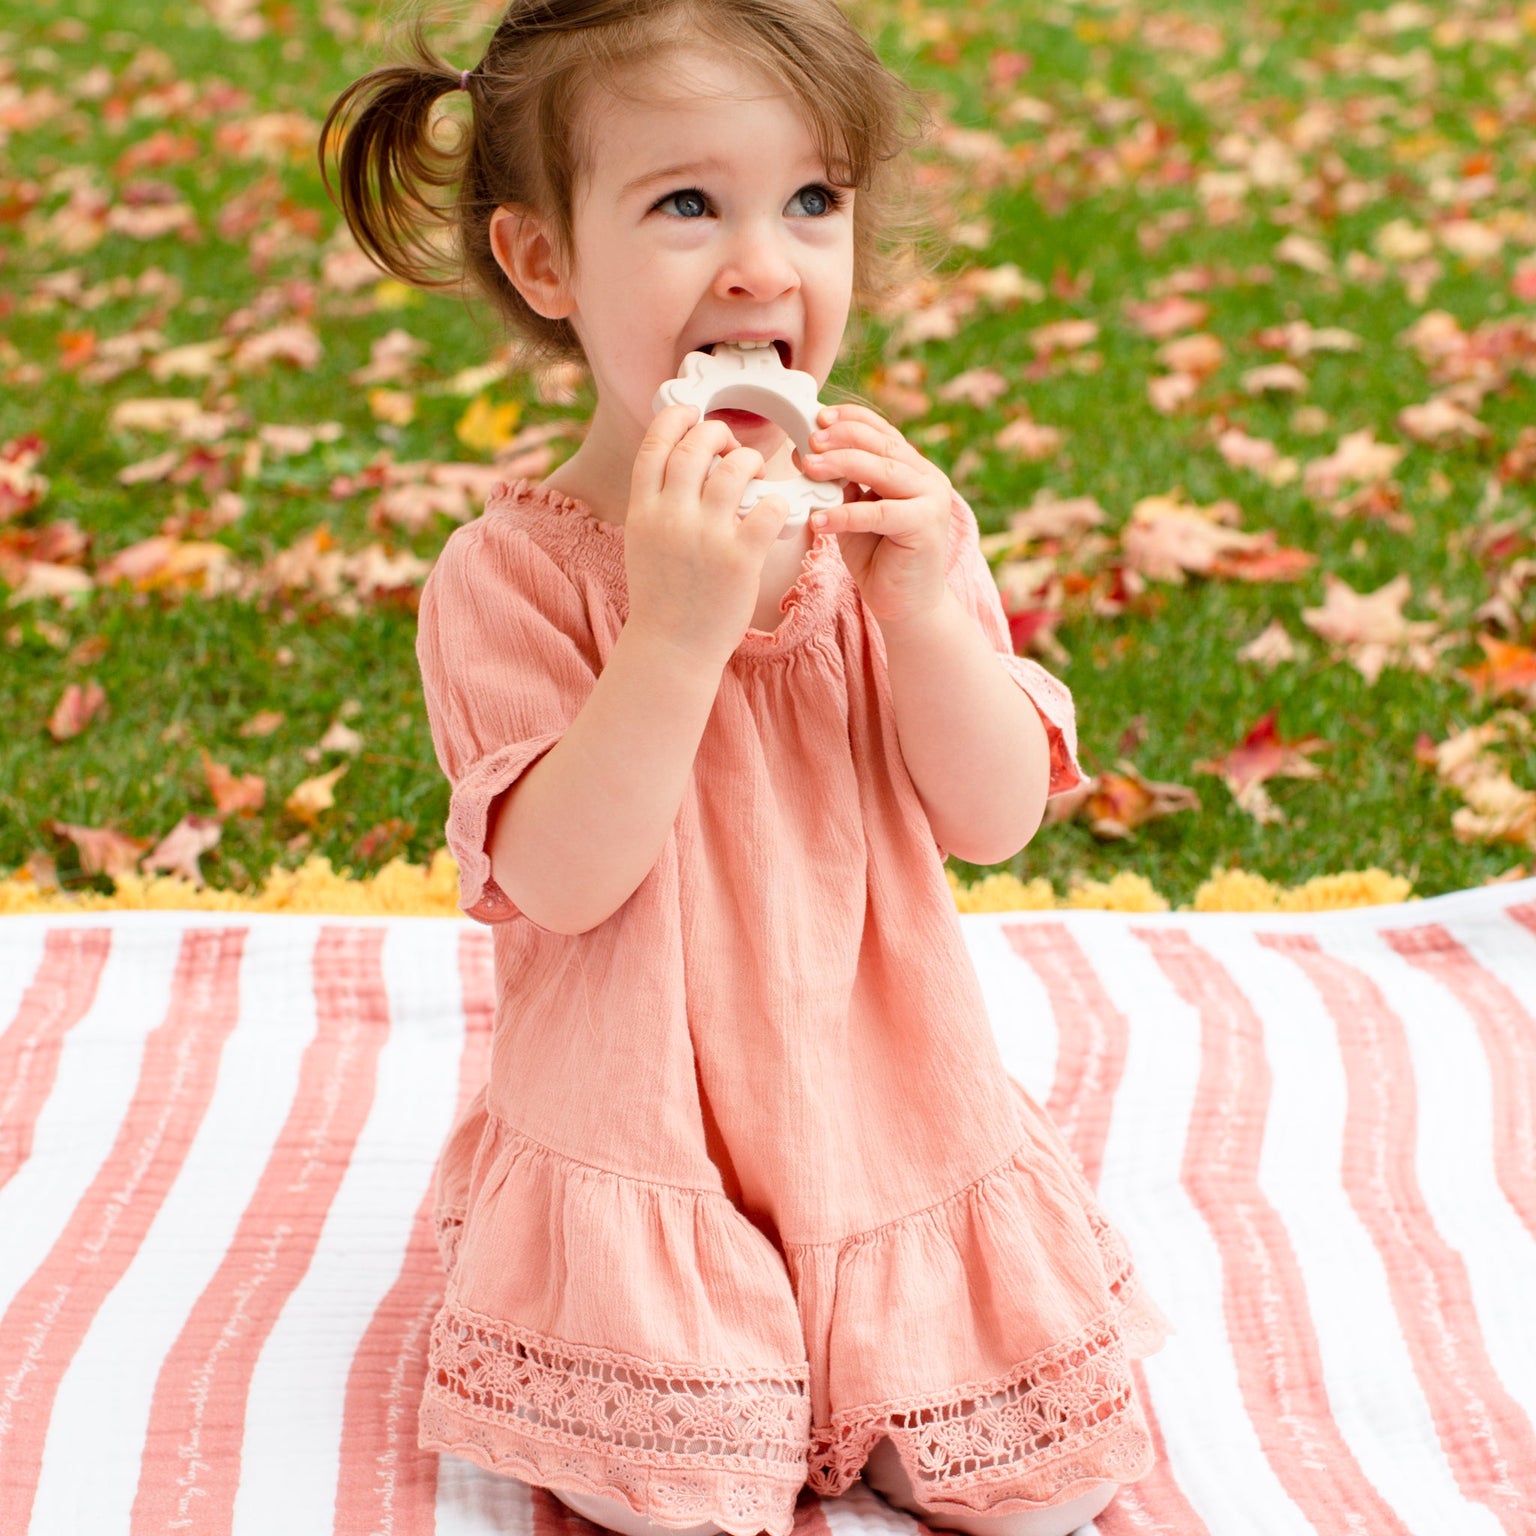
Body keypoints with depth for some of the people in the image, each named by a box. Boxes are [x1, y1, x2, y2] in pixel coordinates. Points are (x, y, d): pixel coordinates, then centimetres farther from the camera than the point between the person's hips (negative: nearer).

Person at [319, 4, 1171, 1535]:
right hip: (642, 1160, -3)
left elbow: (998, 819, -6)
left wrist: (919, 605, -23)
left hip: (896, 1118, 4)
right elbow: (563, 880, -22)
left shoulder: (901, 521, -2)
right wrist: (679, 626, -33)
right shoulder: (511, 574, -14)